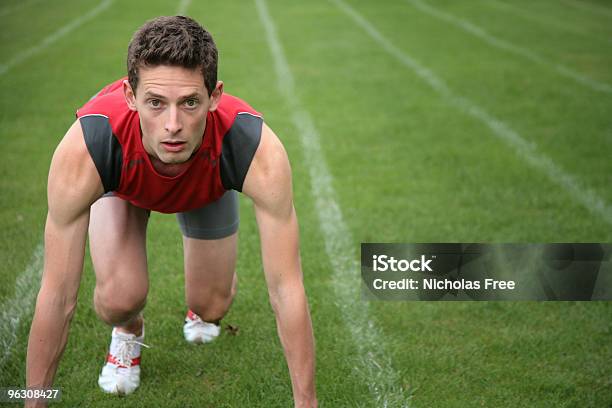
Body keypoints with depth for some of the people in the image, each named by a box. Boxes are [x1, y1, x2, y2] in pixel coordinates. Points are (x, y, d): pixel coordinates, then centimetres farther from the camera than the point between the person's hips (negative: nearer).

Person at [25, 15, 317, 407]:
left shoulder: (259, 150, -45)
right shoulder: (83, 152, -45)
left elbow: (287, 289, -38)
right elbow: (57, 297, -35)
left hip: (210, 182, 1)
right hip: (121, 184, -1)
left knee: (213, 305, -1)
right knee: (119, 298, -22)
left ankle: (200, 312, 39)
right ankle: (128, 331, 17)